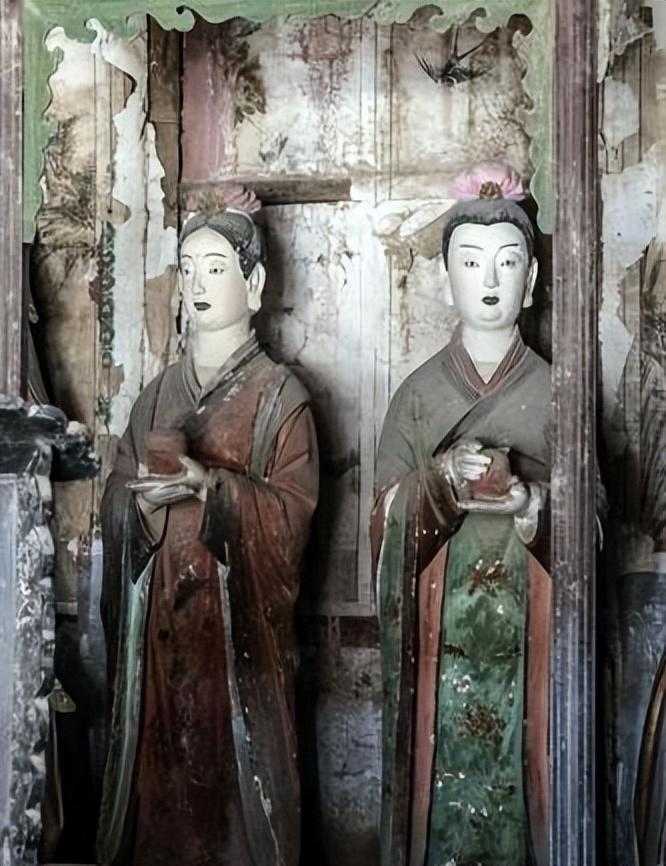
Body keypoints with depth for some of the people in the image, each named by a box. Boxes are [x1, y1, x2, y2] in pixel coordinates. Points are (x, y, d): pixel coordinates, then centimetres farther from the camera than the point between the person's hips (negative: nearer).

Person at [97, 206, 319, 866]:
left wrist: (210, 485, -23)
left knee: (231, 766, 1)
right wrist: (145, 499, -13)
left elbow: (291, 513, -10)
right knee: (160, 768, 8)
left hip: (236, 619, -4)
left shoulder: (279, 394, -2)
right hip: (157, 619, 4)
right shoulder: (158, 393, 13)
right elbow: (115, 500, 9)